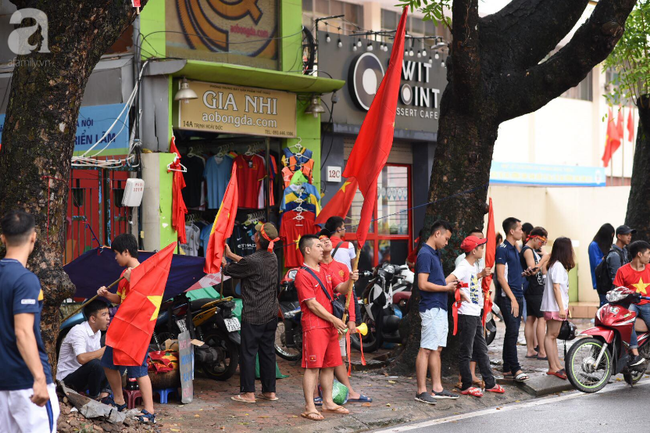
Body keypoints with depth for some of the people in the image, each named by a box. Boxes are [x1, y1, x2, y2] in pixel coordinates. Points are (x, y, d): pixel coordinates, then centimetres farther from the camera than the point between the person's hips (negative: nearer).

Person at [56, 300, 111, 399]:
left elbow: (98, 356, 9)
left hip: (83, 374, 8)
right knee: (95, 364, -33)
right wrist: (106, 349, -31)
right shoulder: (78, 331, -21)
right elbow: (82, 359, -35)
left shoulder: (97, 332, 7)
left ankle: (102, 392, -2)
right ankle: (94, 398, -14)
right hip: (68, 378, -8)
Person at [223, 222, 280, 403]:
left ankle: (248, 393, 5)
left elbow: (229, 270, -5)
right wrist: (231, 254, 30)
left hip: (253, 315, -7)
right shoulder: (272, 257, 4)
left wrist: (221, 259, 14)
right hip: (271, 314, 7)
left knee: (248, 352, 2)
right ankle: (270, 391, 17)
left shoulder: (252, 261, -20)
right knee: (267, 351, 13)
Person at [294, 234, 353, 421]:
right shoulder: (303, 275, -10)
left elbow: (340, 289, 15)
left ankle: (328, 403, 20)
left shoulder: (324, 271, 18)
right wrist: (334, 320, -14)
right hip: (314, 326, -9)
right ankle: (309, 408, -6)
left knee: (329, 365, 12)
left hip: (330, 325, 9)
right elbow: (312, 304, -14)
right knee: (312, 367, -8)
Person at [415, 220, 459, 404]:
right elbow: (423, 284, -21)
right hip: (431, 308, -10)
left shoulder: (435, 254, 17)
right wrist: (446, 288, -12)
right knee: (426, 349, -8)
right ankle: (421, 391, -6)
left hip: (440, 308, 10)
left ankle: (437, 388, 16)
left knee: (437, 349, 12)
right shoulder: (425, 254, -14)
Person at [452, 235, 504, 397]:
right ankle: (466, 386, 7)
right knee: (466, 351, -1)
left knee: (481, 349, 15)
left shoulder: (475, 265, 12)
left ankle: (490, 383, 23)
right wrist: (460, 293, -24)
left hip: (476, 313, 10)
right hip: (466, 314, -10)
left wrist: (481, 274, 11)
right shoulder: (464, 266, -17)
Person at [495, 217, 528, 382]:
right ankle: (515, 369, -12)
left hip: (517, 296, 9)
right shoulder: (502, 249, -11)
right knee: (512, 332, -11)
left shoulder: (515, 249, 17)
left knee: (512, 333, 10)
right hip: (507, 298, -9)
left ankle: (507, 369, 13)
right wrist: (512, 299, -18)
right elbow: (501, 277, -16)